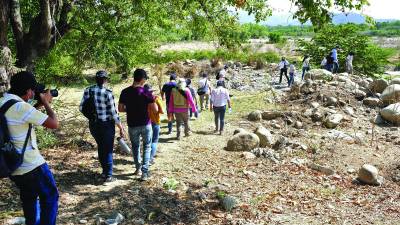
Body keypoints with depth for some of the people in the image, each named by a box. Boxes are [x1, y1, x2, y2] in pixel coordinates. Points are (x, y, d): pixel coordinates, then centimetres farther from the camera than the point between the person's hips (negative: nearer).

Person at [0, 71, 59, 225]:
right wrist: (46, 103, -4)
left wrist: (39, 105, 13)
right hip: (31, 166, -8)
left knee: (29, 199, 24)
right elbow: (54, 124, -17)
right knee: (50, 197, 10)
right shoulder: (21, 107, -24)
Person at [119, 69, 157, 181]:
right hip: (146, 124, -2)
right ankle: (144, 172, 4)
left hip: (132, 125, 2)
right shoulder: (146, 93, -15)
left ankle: (138, 167, 32)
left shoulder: (125, 92, -6)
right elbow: (155, 109, -13)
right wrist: (153, 100, 5)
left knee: (135, 146, 23)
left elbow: (120, 109, -2)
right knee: (147, 147, 11)